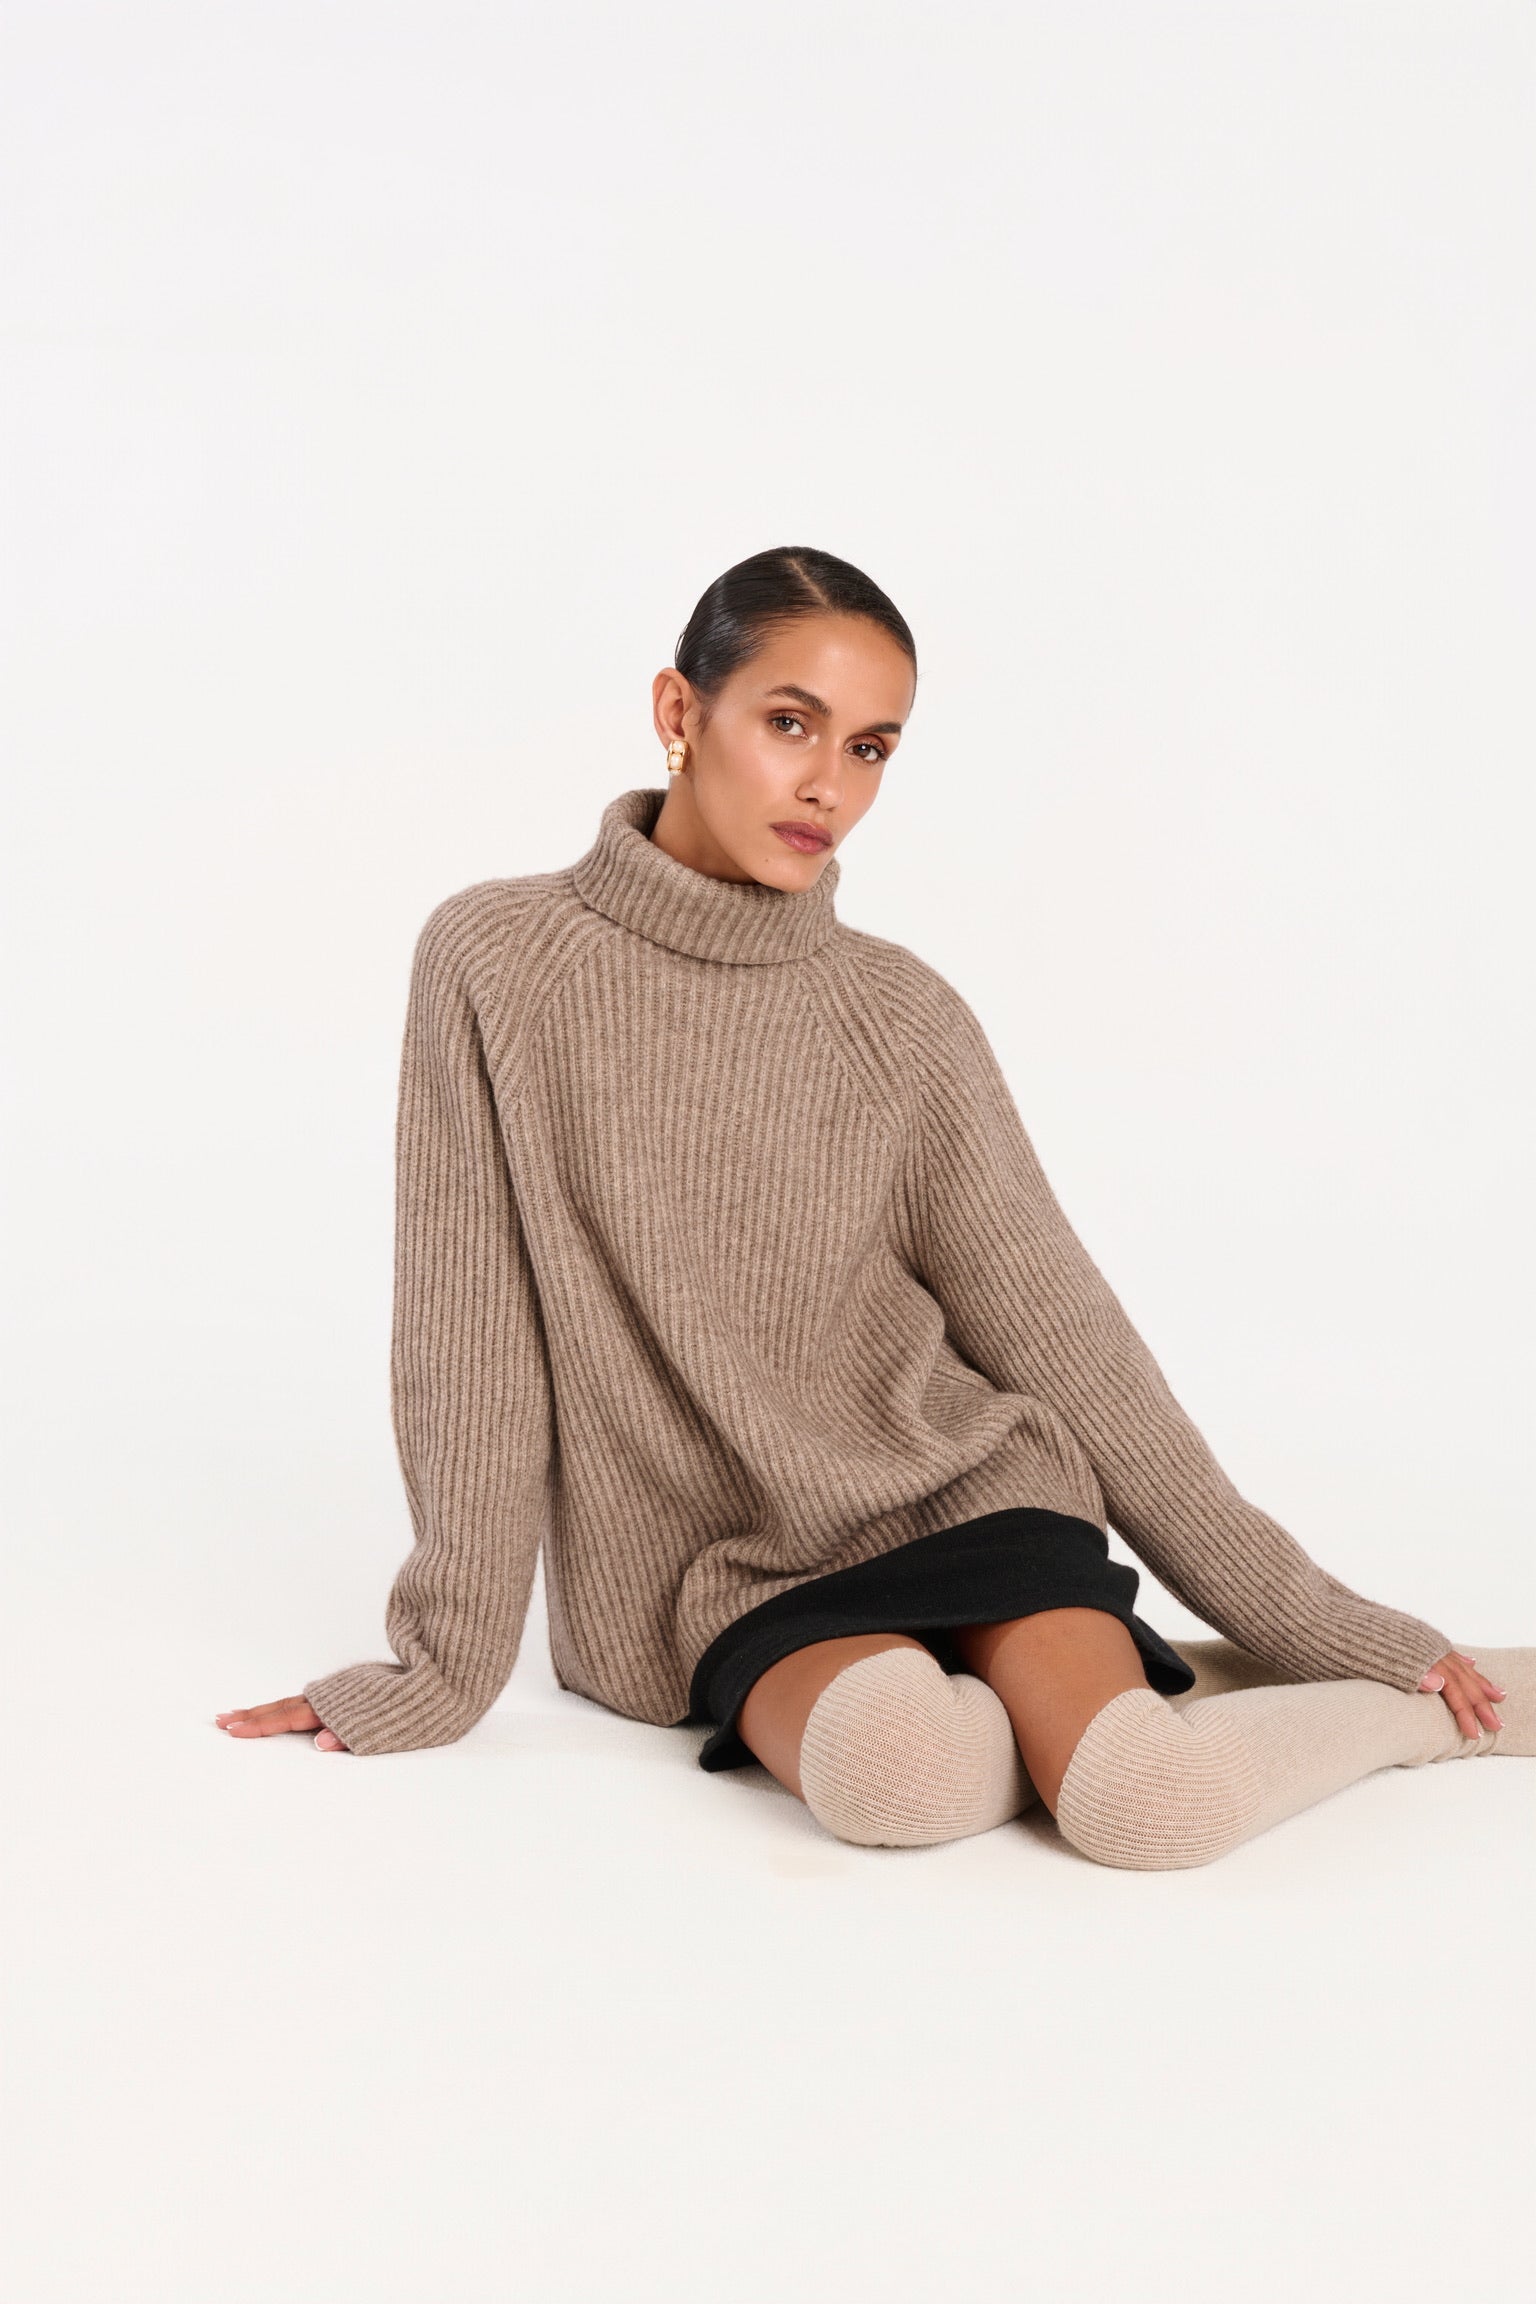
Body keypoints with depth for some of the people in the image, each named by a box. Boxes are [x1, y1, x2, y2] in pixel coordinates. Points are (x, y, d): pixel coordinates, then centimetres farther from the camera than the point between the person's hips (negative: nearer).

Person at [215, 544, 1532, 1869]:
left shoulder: (906, 1021, -2)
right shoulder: (499, 966, -5)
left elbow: (1064, 1337, 3)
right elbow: (473, 1338, -4)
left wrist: (1309, 1621, 3)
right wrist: (444, 1671, -2)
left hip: (966, 1489, 1)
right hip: (726, 1570, -1)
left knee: (1148, 1806, -26)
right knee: (901, 1777, -33)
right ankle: (1068, 1695, -1)